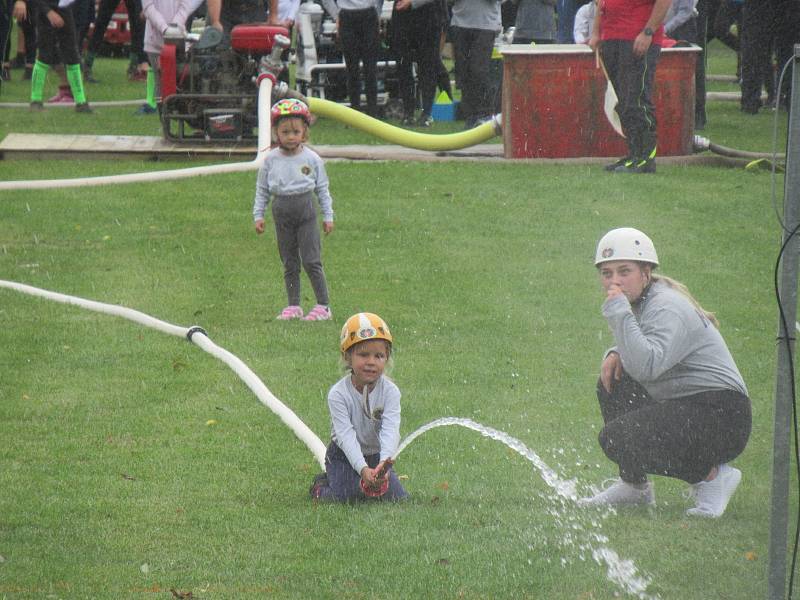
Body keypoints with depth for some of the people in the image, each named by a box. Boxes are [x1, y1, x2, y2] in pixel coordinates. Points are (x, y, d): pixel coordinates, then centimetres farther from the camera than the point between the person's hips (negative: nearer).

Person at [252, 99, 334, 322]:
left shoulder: (311, 158, -1)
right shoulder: (271, 160, 3)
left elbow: (322, 188, 6)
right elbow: (262, 190, 10)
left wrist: (328, 215, 5)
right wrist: (258, 214, 5)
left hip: (306, 212, -2)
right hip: (282, 212, 2)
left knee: (311, 260, -7)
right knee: (289, 263, 8)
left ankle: (323, 305, -2)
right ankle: (293, 306, 15)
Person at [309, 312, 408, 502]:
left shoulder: (390, 392, -16)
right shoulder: (338, 394, -22)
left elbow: (390, 431, -29)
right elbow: (346, 436, -30)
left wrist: (384, 462, -48)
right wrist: (363, 469, -45)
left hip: (377, 455, 3)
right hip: (344, 456, -2)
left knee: (399, 499, -5)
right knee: (341, 499, -16)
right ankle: (321, 485, 18)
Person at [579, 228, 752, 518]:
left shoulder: (667, 309, -18)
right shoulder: (640, 302, 12)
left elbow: (647, 365, -35)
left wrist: (619, 312, -28)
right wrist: (615, 354, 5)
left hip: (721, 417, -10)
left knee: (617, 439, -21)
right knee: (613, 380, 16)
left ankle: (712, 475, -7)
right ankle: (634, 485, 19)